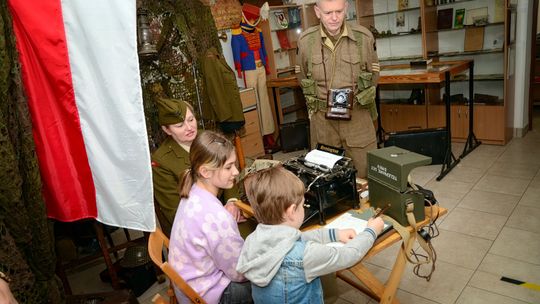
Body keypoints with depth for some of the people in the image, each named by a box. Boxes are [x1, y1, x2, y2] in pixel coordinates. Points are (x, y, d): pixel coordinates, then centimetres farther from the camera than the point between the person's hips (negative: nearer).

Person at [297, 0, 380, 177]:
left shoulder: (364, 37, -5)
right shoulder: (305, 40, -3)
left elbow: (373, 75, 9)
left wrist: (357, 98, -1)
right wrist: (314, 105, 8)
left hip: (357, 115, 0)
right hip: (322, 117, 1)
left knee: (366, 171, 6)